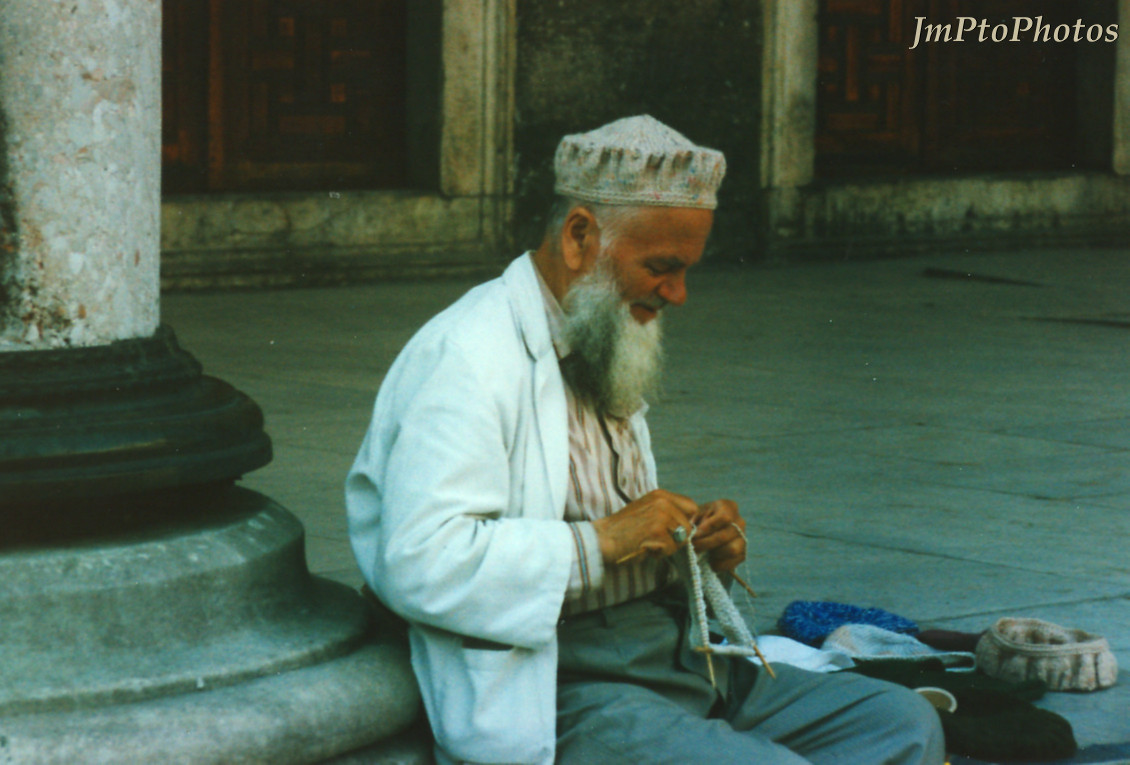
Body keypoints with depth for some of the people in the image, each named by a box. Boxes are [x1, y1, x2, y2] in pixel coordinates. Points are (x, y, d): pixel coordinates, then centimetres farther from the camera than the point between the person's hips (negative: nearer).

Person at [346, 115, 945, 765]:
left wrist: (702, 547, 7)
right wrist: (601, 542, -19)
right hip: (555, 699, -10)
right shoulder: (470, 359, -11)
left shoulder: (608, 358, 21)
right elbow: (421, 564, -23)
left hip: (673, 659, 10)